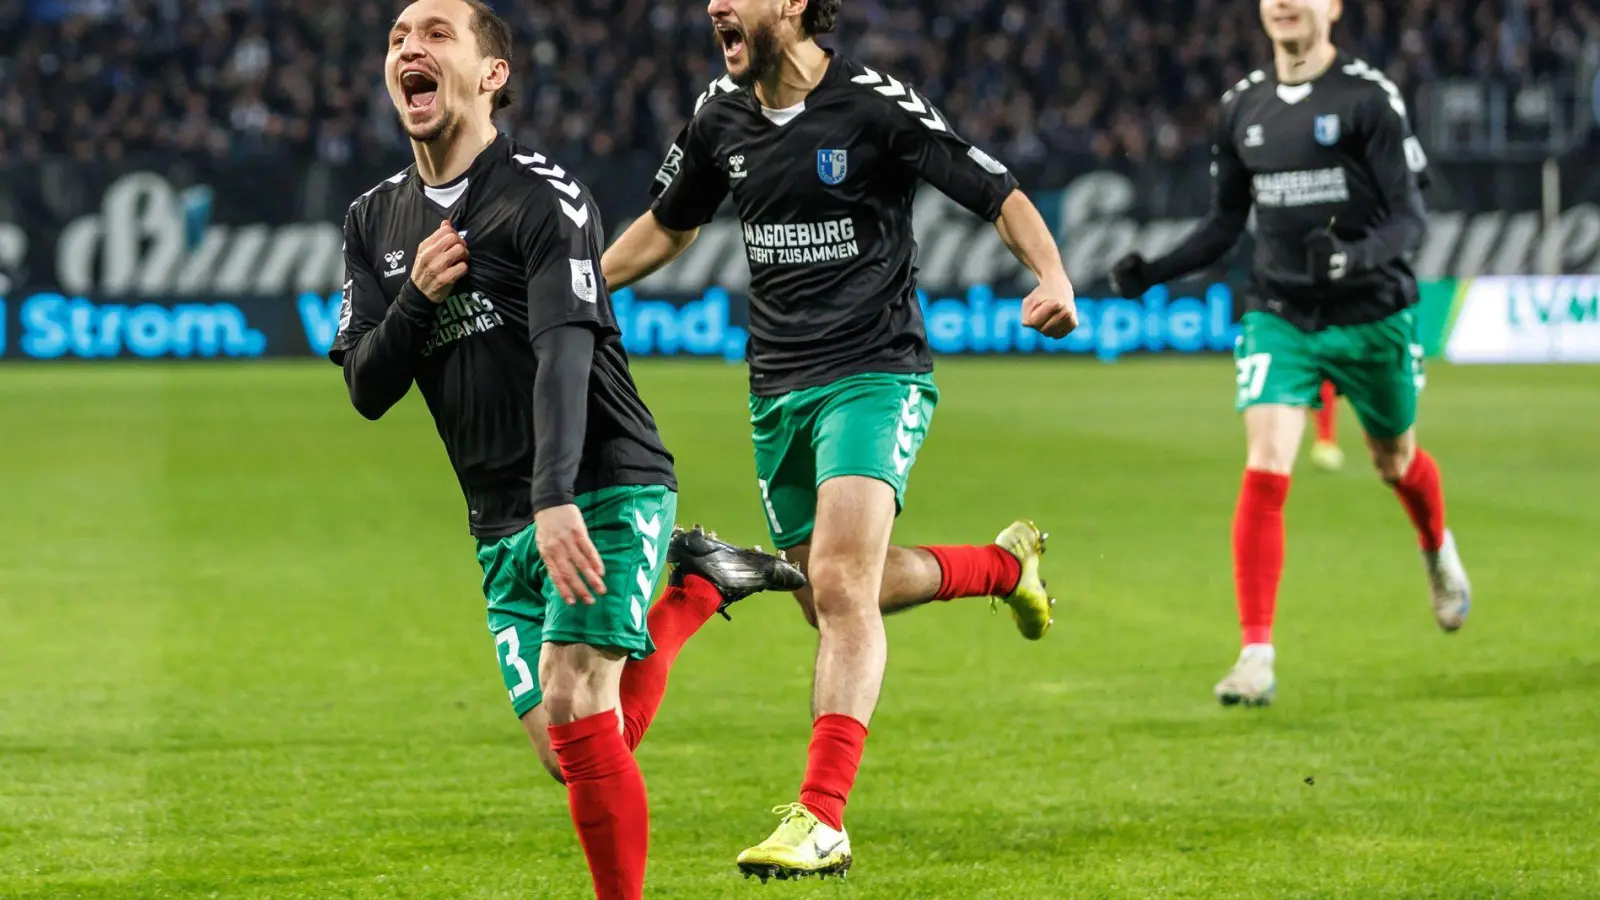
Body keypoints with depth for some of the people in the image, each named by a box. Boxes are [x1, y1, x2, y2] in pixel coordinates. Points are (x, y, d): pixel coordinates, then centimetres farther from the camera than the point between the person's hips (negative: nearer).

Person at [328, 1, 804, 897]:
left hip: (607, 489, -6)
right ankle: (694, 586, 22)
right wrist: (417, 298, -12)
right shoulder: (375, 222, 11)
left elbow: (565, 350, -23)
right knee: (577, 756, 2)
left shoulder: (545, 196, -10)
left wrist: (558, 502, -35)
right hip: (502, 524, 6)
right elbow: (367, 390, 8)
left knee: (574, 708, -23)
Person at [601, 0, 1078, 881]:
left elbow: (1001, 196, -11)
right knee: (833, 598, 13)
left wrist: (1053, 280, -29)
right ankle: (1006, 563, 41)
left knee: (840, 584, -22)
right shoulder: (720, 115, 6)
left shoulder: (874, 106, -12)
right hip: (777, 388, 7)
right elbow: (667, 226, 23)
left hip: (874, 374, -7)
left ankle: (820, 820, -25)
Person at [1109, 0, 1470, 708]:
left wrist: (1356, 257, -32)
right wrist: (1153, 272, -2)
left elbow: (1409, 217, -13)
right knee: (1264, 471, -15)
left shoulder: (1369, 97, -10)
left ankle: (1439, 552, 54)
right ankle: (1256, 656, -15)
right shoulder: (1242, 106, 5)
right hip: (1278, 318, 2)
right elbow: (1225, 223, 13)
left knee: (1395, 461, 18)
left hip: (1371, 317, -2)